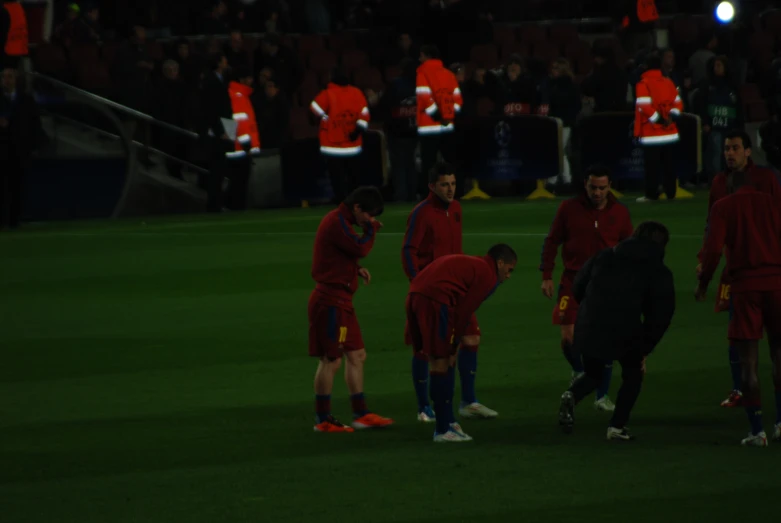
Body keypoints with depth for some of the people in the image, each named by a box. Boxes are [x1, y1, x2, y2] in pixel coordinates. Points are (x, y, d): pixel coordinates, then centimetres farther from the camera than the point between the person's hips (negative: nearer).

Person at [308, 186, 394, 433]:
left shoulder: (340, 221, 17)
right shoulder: (337, 223, -16)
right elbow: (360, 248, -25)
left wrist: (357, 269, 6)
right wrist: (371, 229, -6)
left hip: (340, 301, 11)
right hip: (331, 300, -11)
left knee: (356, 355, 14)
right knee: (331, 360, -5)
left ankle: (361, 414, 18)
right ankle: (323, 419, 2)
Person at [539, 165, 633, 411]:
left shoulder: (620, 212, 0)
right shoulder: (569, 209, -3)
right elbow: (552, 241, 4)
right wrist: (546, 276, -1)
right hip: (573, 282, -1)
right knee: (568, 337, -9)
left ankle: (602, 395, 12)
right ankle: (579, 372, 22)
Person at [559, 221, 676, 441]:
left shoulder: (604, 257, 18)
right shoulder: (659, 274, 8)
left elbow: (577, 290, 19)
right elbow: (660, 316, 6)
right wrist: (645, 349, 15)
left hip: (587, 330, 4)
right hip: (625, 332, -4)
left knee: (593, 374, 27)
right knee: (633, 373, 23)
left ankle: (571, 396, -4)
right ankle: (618, 425, 14)